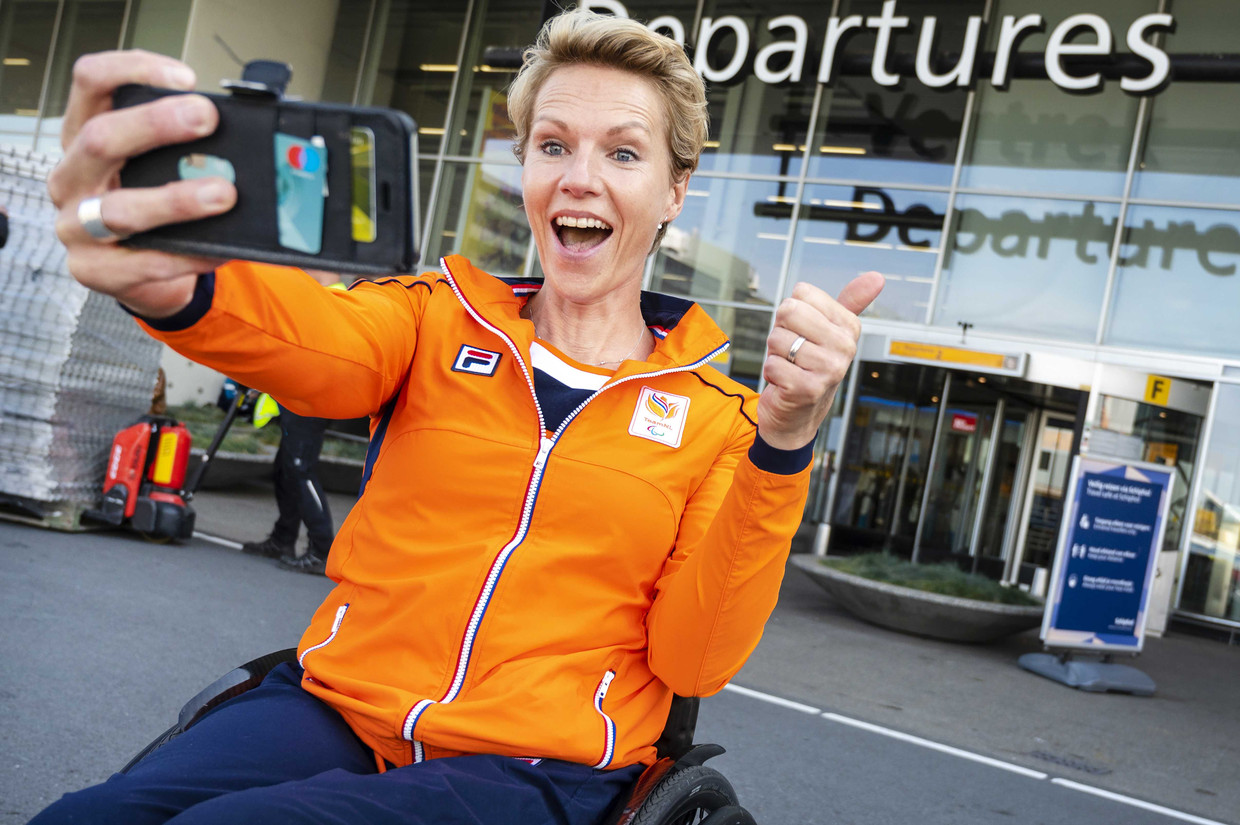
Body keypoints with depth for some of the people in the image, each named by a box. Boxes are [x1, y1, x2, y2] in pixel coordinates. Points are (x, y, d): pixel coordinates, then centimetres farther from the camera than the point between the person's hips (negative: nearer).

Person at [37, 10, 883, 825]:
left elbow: (694, 663, -5)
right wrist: (171, 283, -41)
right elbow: (318, 346, -18)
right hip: (336, 703, 2)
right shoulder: (440, 313, 5)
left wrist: (781, 445, -17)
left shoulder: (716, 406, 2)